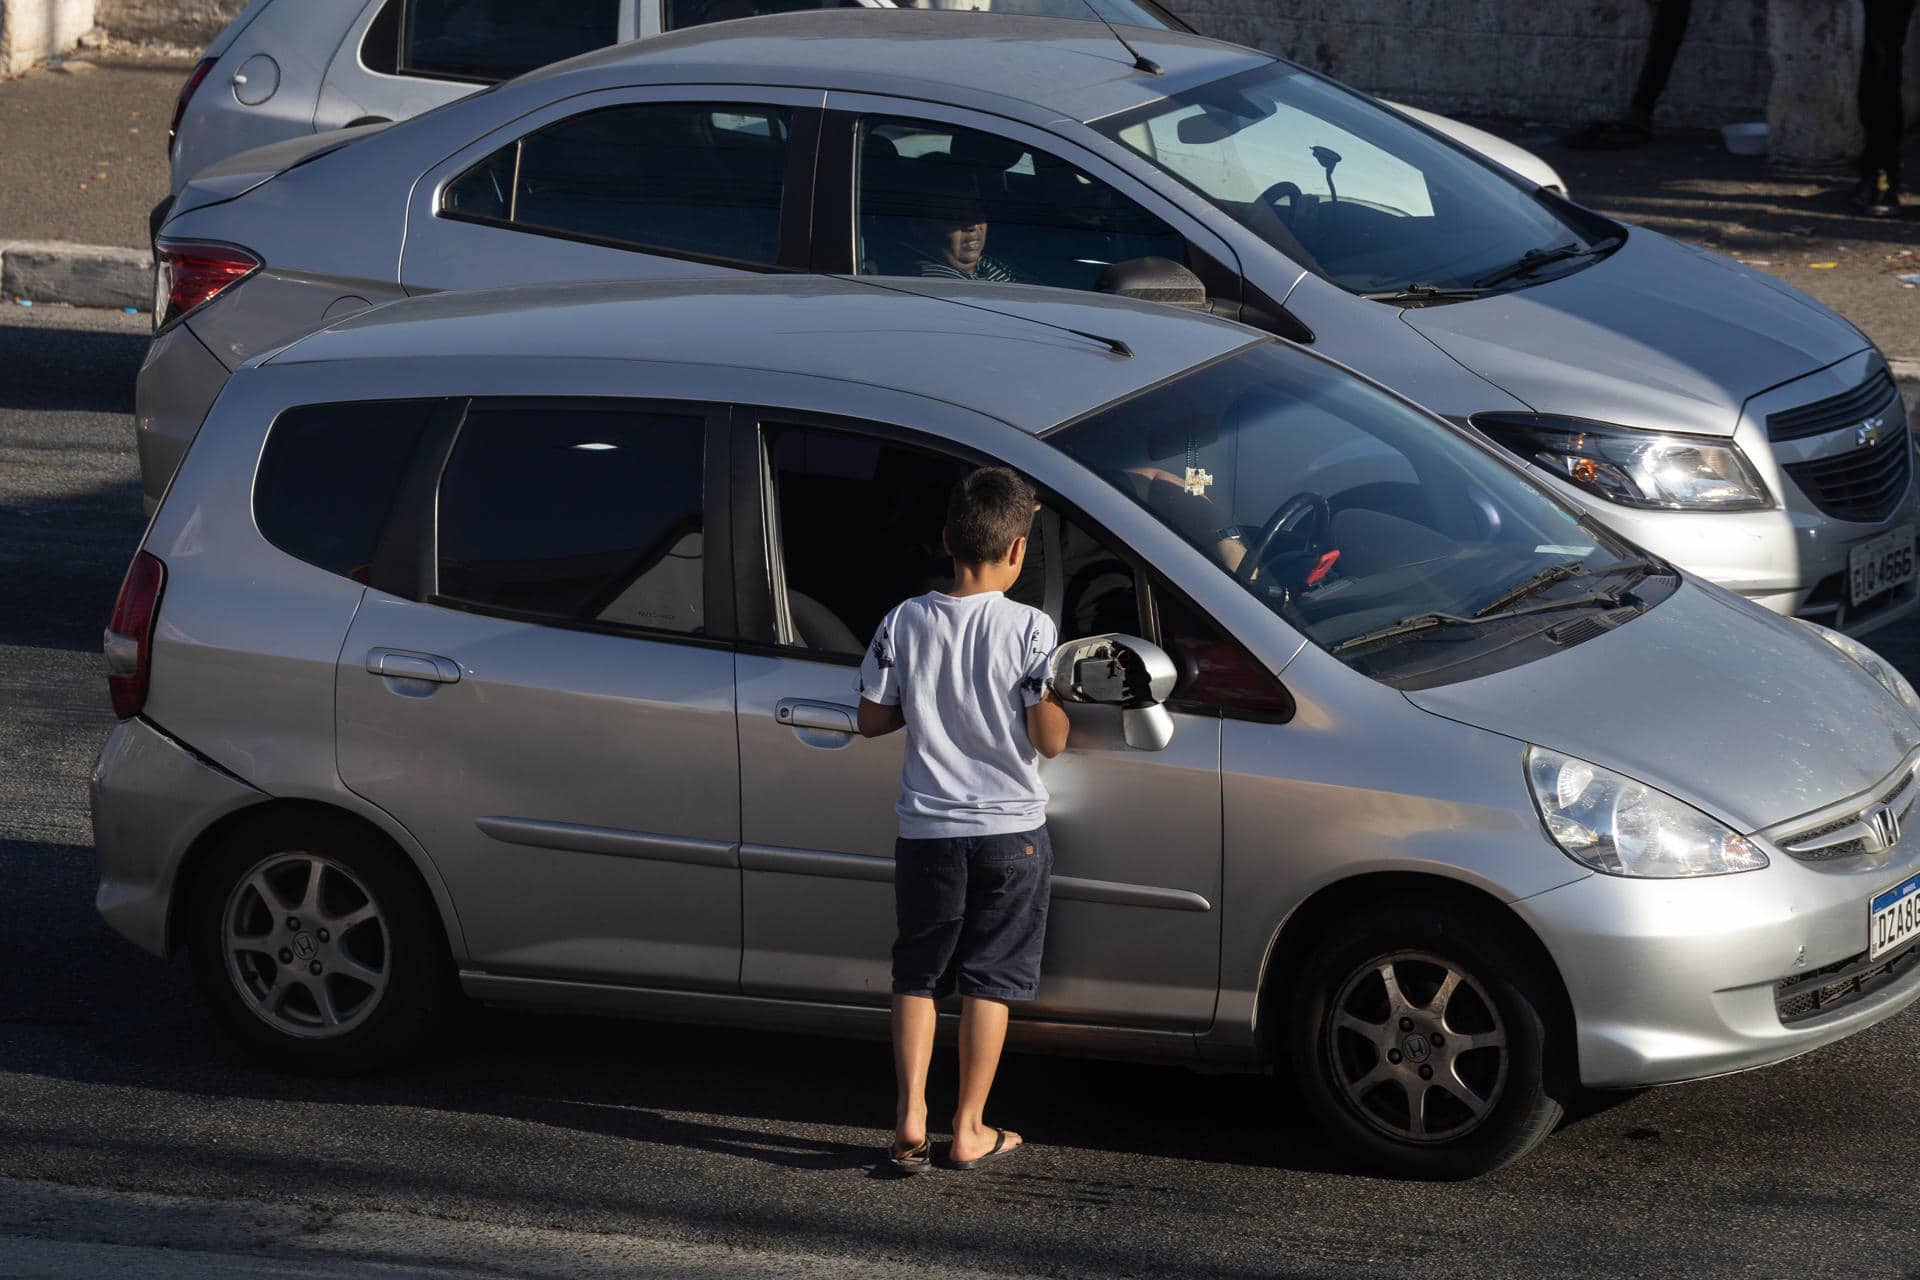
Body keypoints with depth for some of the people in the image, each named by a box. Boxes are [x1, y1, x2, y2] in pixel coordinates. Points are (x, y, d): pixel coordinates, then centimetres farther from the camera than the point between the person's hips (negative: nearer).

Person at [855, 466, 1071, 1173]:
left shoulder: (905, 622, -4)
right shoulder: (1031, 628, -13)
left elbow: (872, 720, 3)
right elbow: (1049, 739, -13)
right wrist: (1055, 699, 6)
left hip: (927, 829, 2)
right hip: (1010, 832, -2)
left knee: (917, 974, 13)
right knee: (989, 979, 7)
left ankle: (909, 1119, 4)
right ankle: (970, 1130, 10)